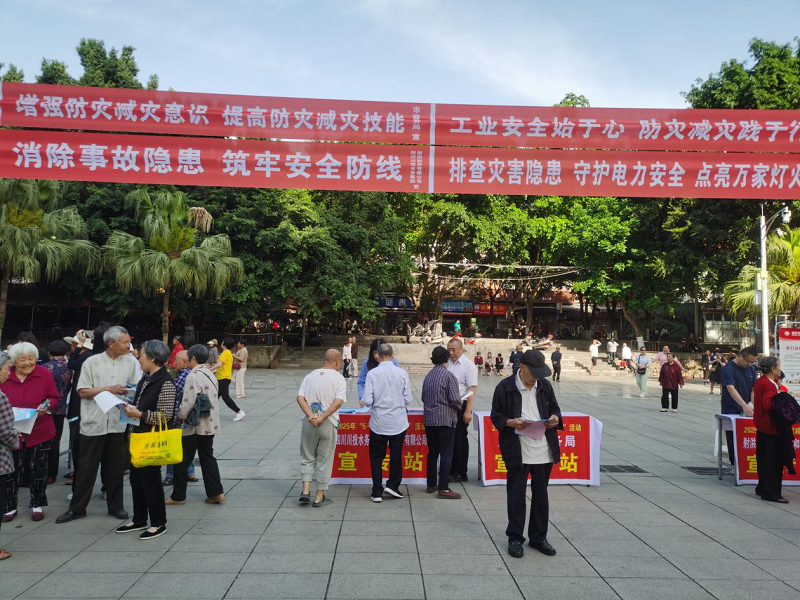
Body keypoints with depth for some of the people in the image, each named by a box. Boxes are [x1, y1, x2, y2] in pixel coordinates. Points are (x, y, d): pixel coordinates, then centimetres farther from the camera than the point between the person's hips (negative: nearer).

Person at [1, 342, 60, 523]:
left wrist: (47, 406, -19)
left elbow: (55, 398, 1)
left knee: (38, 470, 9)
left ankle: (37, 505, 25)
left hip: (40, 432, 0)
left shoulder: (45, 374, -8)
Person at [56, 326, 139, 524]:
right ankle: (77, 508, 21)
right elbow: (82, 392, -7)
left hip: (118, 423, 2)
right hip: (94, 422, -2)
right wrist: (109, 389, -16)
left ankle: (115, 506, 23)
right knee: (87, 467, 6)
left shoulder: (129, 363, 4)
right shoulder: (92, 362, -5)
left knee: (116, 467, 10)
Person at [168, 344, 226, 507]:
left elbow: (188, 401, -20)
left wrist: (180, 416, -2)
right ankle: (216, 492, 11)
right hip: (210, 424, 8)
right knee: (207, 457, 13)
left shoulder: (193, 376, -16)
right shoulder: (211, 375, 8)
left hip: (195, 425, -8)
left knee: (182, 461, 6)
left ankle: (178, 496, 16)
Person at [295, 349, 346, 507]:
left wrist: (311, 416, -12)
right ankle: (319, 498, 16)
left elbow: (300, 398, -4)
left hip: (309, 422, 3)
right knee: (324, 460, 9)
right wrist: (322, 417, -16)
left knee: (307, 457, 18)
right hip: (328, 424, -3)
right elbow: (338, 402, -17)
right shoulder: (339, 378, -4)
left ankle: (305, 491, 11)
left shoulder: (310, 376, 7)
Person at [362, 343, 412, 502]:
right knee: (396, 454, 17)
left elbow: (367, 401, -12)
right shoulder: (402, 373, -6)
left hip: (378, 421, 0)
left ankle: (377, 492, 14)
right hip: (399, 421, 1)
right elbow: (408, 399, -3)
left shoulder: (372, 374, -10)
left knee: (376, 456, 12)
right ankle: (392, 485, 16)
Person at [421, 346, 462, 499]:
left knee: (432, 452, 15)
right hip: (445, 419, -6)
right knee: (446, 454, -1)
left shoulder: (428, 376, 7)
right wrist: (459, 407, 5)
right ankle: (443, 489, -1)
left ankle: (431, 484, 22)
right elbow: (455, 399, -15)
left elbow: (423, 398, 12)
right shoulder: (448, 375, -12)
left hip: (429, 419, 6)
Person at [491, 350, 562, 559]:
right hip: (517, 451, -4)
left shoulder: (545, 385, 5)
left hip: (544, 451, 4)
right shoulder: (505, 387, -8)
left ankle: (538, 537, 30)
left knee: (541, 494, 15)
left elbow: (555, 408, 17)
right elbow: (496, 416, -2)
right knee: (516, 495, 6)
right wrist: (511, 422, -21)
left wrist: (555, 417, -6)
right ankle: (515, 539, 21)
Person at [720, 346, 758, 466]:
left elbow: (753, 389, 10)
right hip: (731, 411, -6)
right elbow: (731, 389, -25)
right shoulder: (728, 369, -14)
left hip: (746, 412, 6)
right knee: (734, 443, 0)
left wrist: (752, 405, -7)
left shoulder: (752, 369, 8)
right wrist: (745, 406, -36)